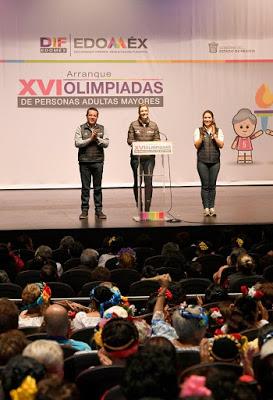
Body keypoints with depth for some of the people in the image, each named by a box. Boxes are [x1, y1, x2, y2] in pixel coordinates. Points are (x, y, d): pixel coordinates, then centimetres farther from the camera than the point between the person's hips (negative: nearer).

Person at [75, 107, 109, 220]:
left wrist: (97, 138, -13)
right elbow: (77, 143, -7)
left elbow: (106, 143, 1)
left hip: (98, 161, 1)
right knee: (85, 187, 3)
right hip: (84, 161, -1)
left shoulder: (101, 129, 9)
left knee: (98, 187, 5)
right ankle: (84, 210, 9)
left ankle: (98, 210, 11)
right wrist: (90, 139, -13)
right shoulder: (80, 129, 4)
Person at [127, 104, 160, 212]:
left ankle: (147, 206, 1)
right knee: (137, 181, 4)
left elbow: (157, 139, 9)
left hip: (149, 157, 1)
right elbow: (129, 140, 0)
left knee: (149, 181, -4)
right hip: (136, 157, -1)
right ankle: (139, 205, 17)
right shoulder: (133, 125, 3)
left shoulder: (153, 125, 8)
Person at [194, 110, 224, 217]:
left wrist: (214, 137, -16)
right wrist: (201, 137, -19)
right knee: (205, 185, -2)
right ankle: (206, 208, 1)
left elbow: (221, 145, -1)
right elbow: (197, 145, -3)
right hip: (202, 161, -1)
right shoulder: (198, 130, 4)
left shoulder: (218, 131, 7)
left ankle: (212, 208, 7)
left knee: (212, 185, 2)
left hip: (215, 161, 1)